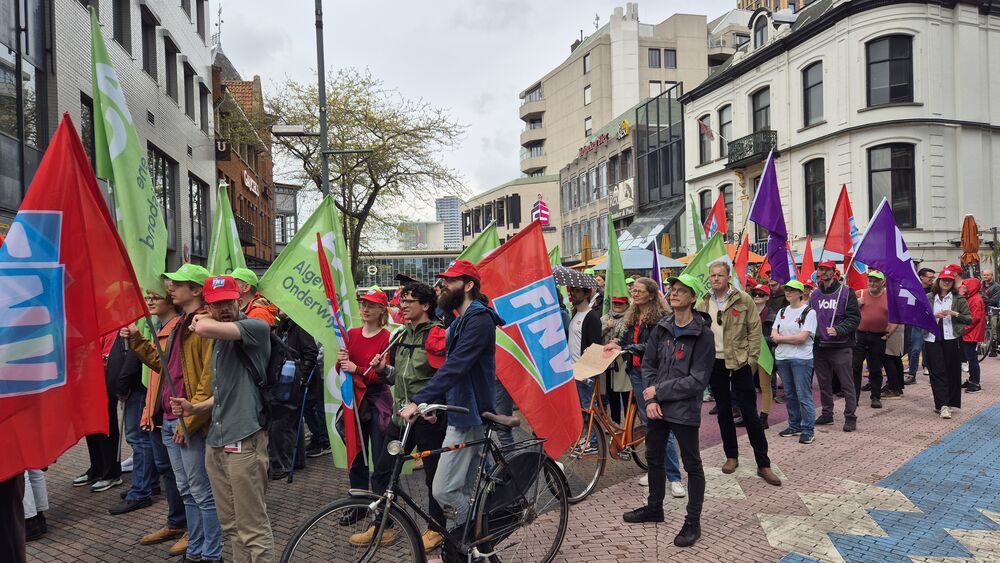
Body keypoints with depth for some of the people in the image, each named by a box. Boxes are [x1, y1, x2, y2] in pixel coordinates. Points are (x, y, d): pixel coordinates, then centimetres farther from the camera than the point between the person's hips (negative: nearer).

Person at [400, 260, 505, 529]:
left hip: (468, 417, -10)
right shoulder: (461, 321, 17)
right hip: (460, 412, 10)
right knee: (463, 491, 15)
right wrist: (433, 403, 10)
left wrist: (418, 401, -32)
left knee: (443, 490, -10)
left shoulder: (479, 319, -16)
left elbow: (456, 366, -28)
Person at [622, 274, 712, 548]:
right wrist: (650, 400, -7)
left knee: (692, 465, 7)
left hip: (684, 410, -6)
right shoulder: (661, 328, 4)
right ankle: (654, 508, 38)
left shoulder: (703, 334, -12)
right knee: (654, 458, 19)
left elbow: (698, 380, -15)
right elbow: (648, 365, 6)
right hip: (657, 407, 6)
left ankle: (693, 522, 20)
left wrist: (660, 391, -14)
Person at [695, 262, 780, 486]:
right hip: (715, 363, 4)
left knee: (750, 413, -1)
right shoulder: (702, 304, 4)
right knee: (723, 412, 12)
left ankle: (763, 464, 7)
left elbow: (755, 330, -5)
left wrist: (751, 359, -9)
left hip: (739, 363, -3)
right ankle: (731, 456, 27)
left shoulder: (744, 300, -6)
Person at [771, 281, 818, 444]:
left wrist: (780, 338, -6)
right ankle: (794, 426, 23)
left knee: (803, 395, -4)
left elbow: (802, 337, -15)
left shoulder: (809, 312, -5)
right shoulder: (782, 312, 13)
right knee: (789, 394, 12)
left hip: (801, 358, -6)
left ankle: (808, 429, 5)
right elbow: (774, 335, 6)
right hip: (782, 358, 6)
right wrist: (792, 339, -11)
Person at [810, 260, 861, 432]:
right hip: (819, 347, 5)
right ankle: (827, 413, 27)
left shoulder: (846, 293, -4)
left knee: (846, 384, 1)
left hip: (840, 347, -5)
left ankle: (850, 417, 10)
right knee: (824, 383, 14)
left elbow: (854, 318, -9)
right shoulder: (815, 295, 10)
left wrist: (838, 330, -22)